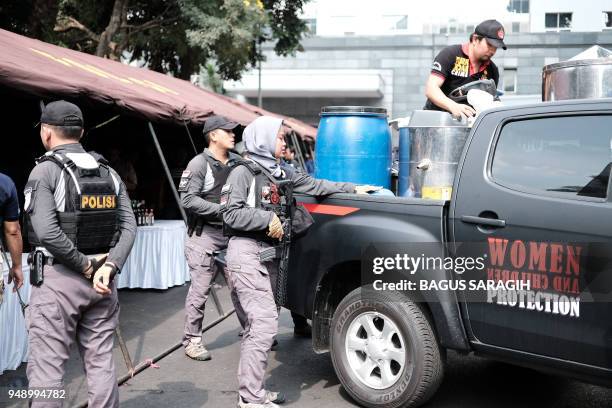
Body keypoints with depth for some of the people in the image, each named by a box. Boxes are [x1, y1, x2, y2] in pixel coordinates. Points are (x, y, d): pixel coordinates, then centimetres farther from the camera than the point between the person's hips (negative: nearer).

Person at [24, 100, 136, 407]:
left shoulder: (45, 171, -7)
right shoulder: (108, 171, 10)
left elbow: (47, 232, -19)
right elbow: (129, 226, 1)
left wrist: (85, 265, -10)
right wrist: (108, 267, -7)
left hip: (58, 278, -5)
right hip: (102, 279, 6)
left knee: (46, 367, 1)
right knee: (101, 361, 12)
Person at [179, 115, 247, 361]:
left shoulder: (237, 162, 10)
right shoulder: (200, 164, -9)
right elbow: (188, 200, -15)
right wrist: (220, 209, -18)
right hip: (206, 234, -6)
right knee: (200, 290, -1)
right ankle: (192, 340, 9)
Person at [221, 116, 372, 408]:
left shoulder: (281, 173, 16)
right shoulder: (244, 172, -6)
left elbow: (314, 185, 17)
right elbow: (230, 213, -12)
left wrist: (352, 189, 15)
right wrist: (268, 218, -13)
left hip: (268, 252, 8)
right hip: (246, 252, -8)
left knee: (258, 323, 8)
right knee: (265, 321, -13)